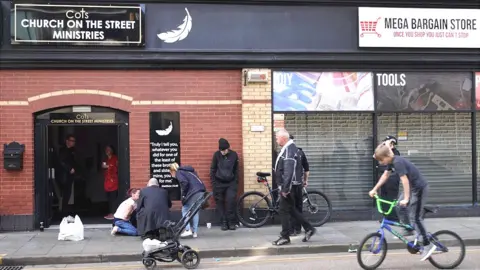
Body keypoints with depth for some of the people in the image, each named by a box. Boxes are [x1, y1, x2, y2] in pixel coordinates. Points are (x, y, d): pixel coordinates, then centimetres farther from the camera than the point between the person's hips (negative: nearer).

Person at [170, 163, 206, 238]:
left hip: (194, 192, -8)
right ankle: (195, 232, 14)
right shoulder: (188, 171, 30)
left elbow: (184, 182, -13)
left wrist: (183, 195, -2)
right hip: (202, 191, 8)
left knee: (185, 210, 6)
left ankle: (188, 230, -3)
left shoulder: (178, 173, 5)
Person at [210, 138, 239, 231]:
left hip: (231, 183, 0)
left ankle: (231, 222, -2)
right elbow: (212, 169, 3)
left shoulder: (234, 155, -3)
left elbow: (236, 170, 7)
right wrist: (213, 183, -2)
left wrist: (236, 182, 3)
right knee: (220, 202, 2)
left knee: (231, 201, -12)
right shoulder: (216, 155, -5)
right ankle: (223, 222, 10)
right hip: (219, 183, 0)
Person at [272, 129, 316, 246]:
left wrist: (285, 189, -24)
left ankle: (285, 237, 6)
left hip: (288, 186, -10)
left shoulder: (289, 150, -20)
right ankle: (309, 228, 23)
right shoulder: (289, 148, 13)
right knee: (291, 210, 17)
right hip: (289, 186, 10)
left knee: (283, 210, -2)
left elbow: (289, 172, -25)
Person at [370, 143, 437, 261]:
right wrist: (374, 189, 16)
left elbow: (405, 180, -30)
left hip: (419, 188, -9)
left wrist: (406, 199, -33)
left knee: (416, 218, -7)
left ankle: (428, 245, -2)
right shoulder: (392, 162, 4)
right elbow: (385, 176, 15)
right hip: (413, 187, 9)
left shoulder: (398, 162, -24)